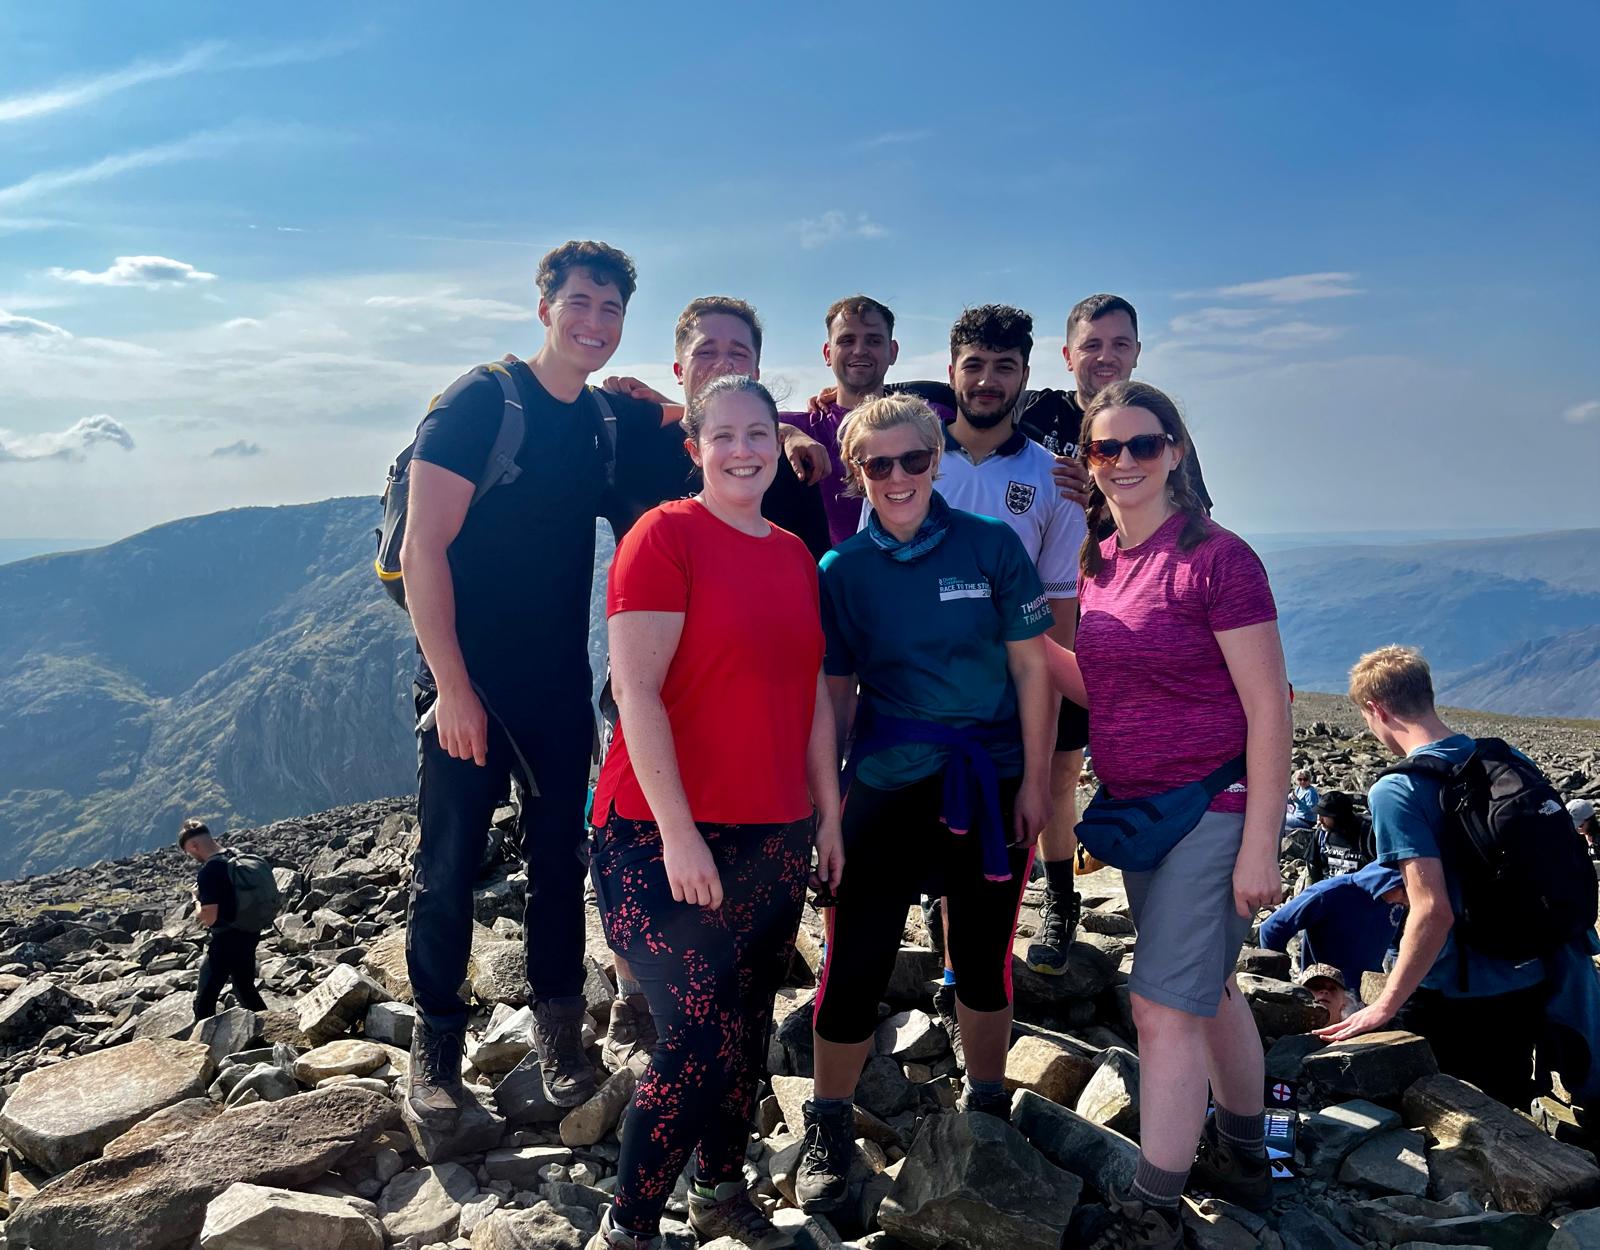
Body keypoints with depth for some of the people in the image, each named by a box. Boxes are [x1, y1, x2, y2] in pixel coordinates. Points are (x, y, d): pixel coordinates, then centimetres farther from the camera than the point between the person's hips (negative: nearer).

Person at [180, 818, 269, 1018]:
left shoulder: (207, 872, -20)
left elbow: (209, 918, -21)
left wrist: (196, 898, -4)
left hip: (225, 941, -8)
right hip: (248, 934, 9)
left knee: (204, 1001, 1)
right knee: (246, 991, 23)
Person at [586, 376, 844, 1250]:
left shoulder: (795, 554, 10)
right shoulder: (664, 535, -10)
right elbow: (636, 691, -16)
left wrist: (829, 815, 13)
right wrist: (679, 831, -19)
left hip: (774, 840, 7)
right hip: (663, 840, -6)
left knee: (748, 1033, 15)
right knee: (701, 1042, -8)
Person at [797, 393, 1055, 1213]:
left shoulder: (991, 546, -4)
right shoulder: (842, 570, -1)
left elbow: (1030, 666, -1)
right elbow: (836, 692, 4)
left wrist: (1035, 778, -4)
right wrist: (827, 797, 2)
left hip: (992, 781, 0)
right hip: (889, 782, 0)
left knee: (983, 954, 14)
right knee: (857, 956, -1)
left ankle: (986, 1105, 37)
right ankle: (829, 1126, 21)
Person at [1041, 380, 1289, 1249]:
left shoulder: (1216, 557, -15)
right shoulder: (1100, 564, 6)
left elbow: (1268, 710, -15)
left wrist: (1259, 844, -16)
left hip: (1211, 810, -7)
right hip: (1137, 810, 8)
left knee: (1163, 1006, -4)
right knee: (1208, 987, 22)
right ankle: (1242, 1157, 42)